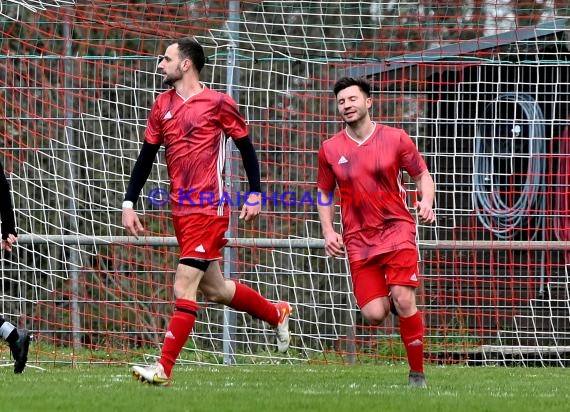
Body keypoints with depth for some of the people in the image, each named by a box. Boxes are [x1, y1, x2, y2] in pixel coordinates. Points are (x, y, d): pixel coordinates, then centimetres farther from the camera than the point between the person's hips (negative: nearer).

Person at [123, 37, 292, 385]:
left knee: (184, 288, -13)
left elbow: (246, 147, 2)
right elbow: (146, 157, 14)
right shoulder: (163, 106, 10)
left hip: (210, 209, -7)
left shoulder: (218, 103, -6)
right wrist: (129, 204, 9)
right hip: (181, 210, 7)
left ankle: (164, 368, -13)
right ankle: (277, 314, 37)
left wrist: (255, 195, -2)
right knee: (214, 289, 14)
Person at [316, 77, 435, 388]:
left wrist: (426, 203, -11)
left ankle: (417, 372, -4)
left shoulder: (395, 139, 0)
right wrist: (328, 231, 3)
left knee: (403, 301, -18)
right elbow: (325, 193, 17)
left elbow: (422, 175, 9)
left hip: (396, 229, -2)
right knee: (374, 314, -9)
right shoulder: (330, 149, 5)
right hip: (358, 239, 2)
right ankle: (390, 300, 30)